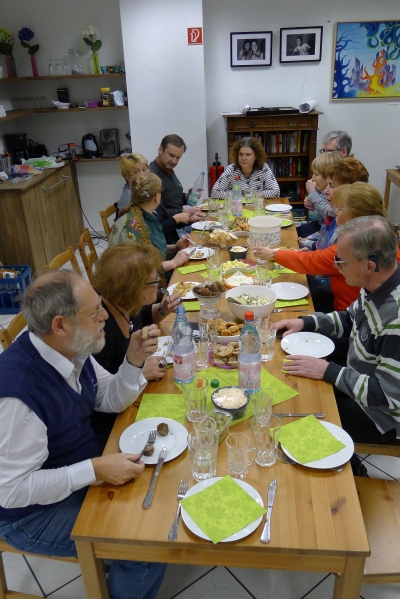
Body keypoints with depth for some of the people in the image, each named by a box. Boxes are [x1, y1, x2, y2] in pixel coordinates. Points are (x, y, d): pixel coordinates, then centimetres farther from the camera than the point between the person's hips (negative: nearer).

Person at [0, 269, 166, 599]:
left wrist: (134, 361, -15)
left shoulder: (71, 349, -9)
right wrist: (95, 470, -30)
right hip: (36, 511, -8)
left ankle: (122, 571, 33)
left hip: (80, 472, 8)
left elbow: (110, 401, 3)